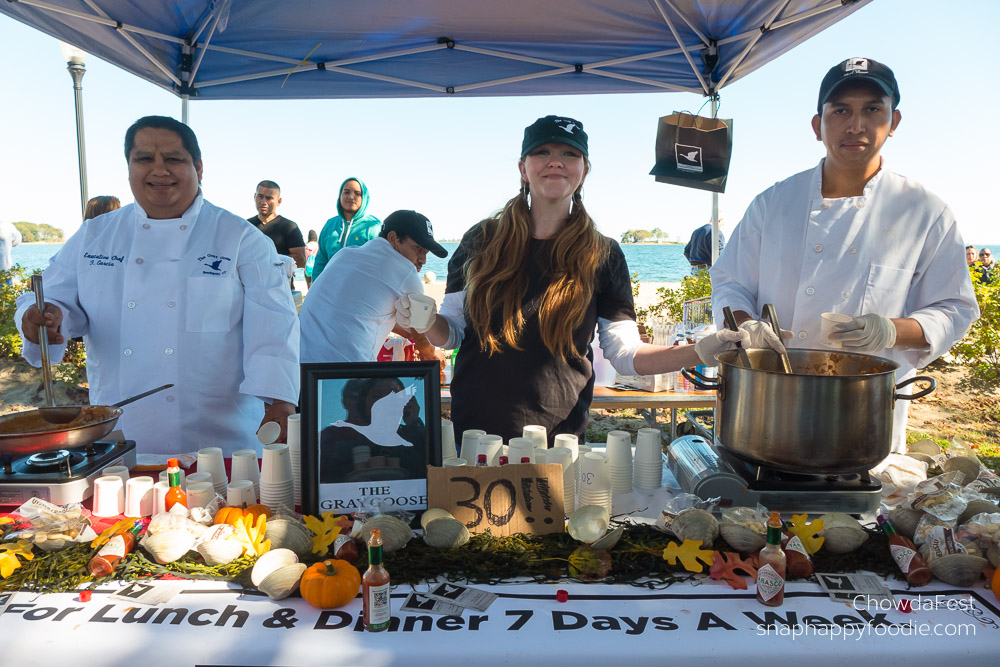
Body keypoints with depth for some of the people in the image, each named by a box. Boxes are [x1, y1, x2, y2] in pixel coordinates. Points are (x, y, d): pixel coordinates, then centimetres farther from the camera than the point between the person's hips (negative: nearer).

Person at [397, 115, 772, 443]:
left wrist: (699, 352, -14)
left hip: (558, 437, 0)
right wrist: (424, 320, -16)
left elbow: (626, 354, -1)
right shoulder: (482, 242, 1)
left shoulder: (603, 256, 0)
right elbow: (452, 333, 5)